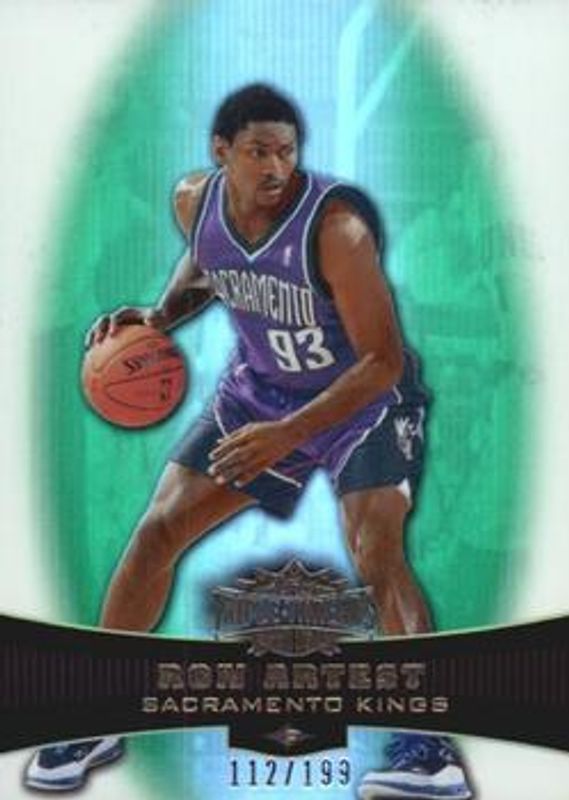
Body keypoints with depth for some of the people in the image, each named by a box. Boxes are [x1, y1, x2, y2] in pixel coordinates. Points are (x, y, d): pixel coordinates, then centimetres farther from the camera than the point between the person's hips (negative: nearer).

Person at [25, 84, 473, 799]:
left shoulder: (335, 226, -31)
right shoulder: (194, 200, -13)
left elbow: (384, 360, -29)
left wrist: (286, 435, -35)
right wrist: (159, 317, -7)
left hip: (365, 396, -5)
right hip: (258, 388, 5)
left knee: (377, 555, -25)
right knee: (157, 529, 1)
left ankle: (428, 742, -14)